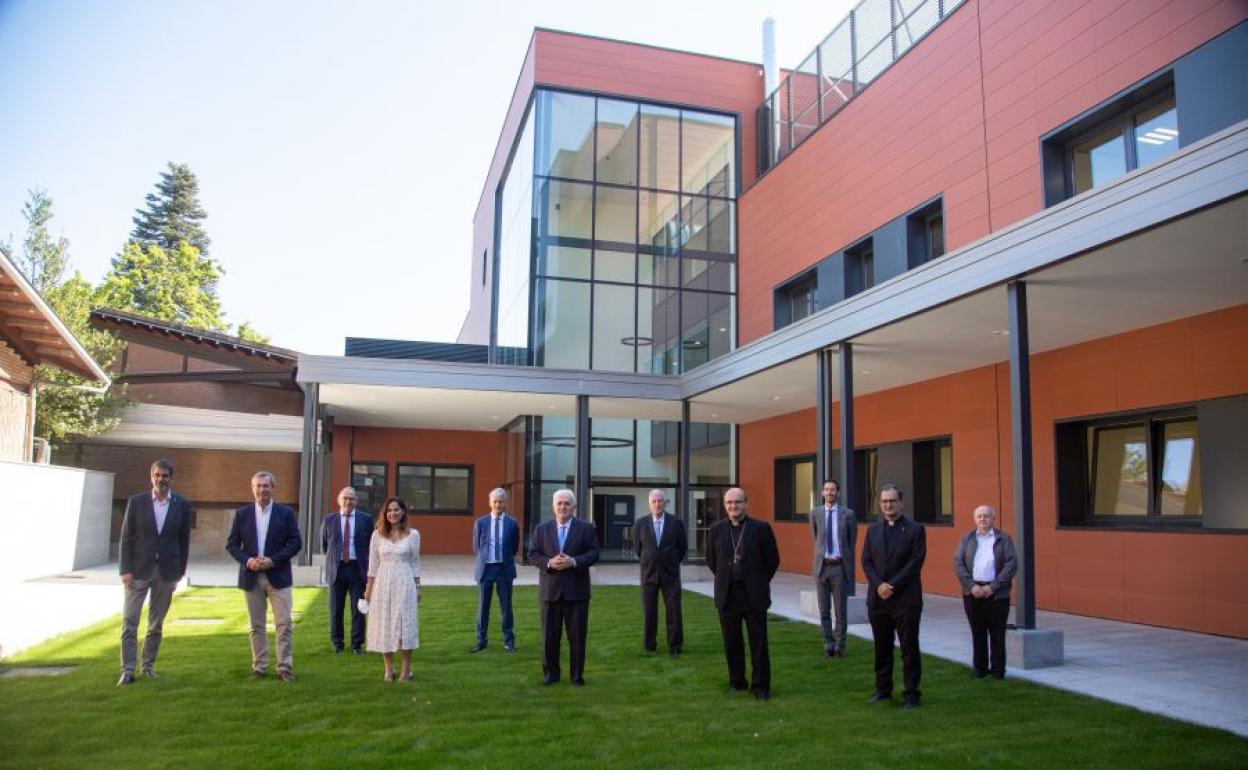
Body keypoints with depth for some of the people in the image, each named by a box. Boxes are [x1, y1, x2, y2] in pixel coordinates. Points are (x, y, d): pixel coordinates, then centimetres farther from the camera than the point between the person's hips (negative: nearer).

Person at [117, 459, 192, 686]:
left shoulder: (182, 505, 1)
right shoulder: (136, 502, -1)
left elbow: (184, 540, 5)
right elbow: (126, 538, -1)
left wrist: (180, 571, 3)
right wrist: (125, 569, -7)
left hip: (166, 571, 1)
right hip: (139, 570, -1)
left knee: (156, 623, 9)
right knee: (129, 621, -3)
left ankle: (148, 665, 22)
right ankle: (127, 670, 2)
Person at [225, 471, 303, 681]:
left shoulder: (286, 513, 0)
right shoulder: (242, 513, 5)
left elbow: (296, 542, -3)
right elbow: (231, 544, 6)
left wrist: (273, 560, -13)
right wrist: (247, 560, -12)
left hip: (278, 575, -2)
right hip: (251, 577, 2)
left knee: (283, 624, -5)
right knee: (256, 626, 9)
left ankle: (285, 667, 1)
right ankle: (259, 667, 18)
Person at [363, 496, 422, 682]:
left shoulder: (413, 535, 0)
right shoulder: (378, 535, 3)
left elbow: (415, 563, 6)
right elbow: (373, 564, 7)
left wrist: (418, 587, 6)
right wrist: (369, 588, 5)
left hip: (404, 583, -1)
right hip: (382, 583, 1)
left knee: (404, 624, 0)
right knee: (384, 624, 5)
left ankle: (406, 669, 10)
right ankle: (389, 668, 17)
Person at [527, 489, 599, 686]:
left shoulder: (586, 528, 2)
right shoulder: (542, 529, 7)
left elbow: (594, 553, -3)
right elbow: (532, 555, 4)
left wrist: (574, 561, -18)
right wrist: (549, 562, -14)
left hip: (576, 590, -1)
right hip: (550, 590, 2)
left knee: (577, 635, 4)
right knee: (550, 635, 8)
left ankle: (577, 675, 14)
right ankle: (550, 672, 21)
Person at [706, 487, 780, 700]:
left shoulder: (761, 528, -4)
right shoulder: (716, 529, 3)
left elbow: (773, 560, 4)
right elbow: (711, 560, 15)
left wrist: (759, 583, 10)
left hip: (754, 596, -2)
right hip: (727, 595, 2)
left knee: (759, 643, 3)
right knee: (732, 643, 9)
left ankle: (761, 685, 14)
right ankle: (736, 681, 23)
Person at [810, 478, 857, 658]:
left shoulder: (848, 514, -2)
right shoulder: (815, 513, 3)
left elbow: (851, 542, 7)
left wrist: (849, 567, 10)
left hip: (840, 567, -1)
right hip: (822, 566, 2)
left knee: (841, 609, 5)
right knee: (824, 610, 7)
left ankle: (840, 645, 17)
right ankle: (828, 643, 20)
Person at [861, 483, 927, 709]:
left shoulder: (915, 530, -2)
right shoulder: (873, 529, 11)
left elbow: (915, 563, -9)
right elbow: (866, 561, 6)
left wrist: (892, 586, -14)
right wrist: (878, 585, -10)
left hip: (906, 599, -4)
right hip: (878, 598, 4)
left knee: (909, 648, 2)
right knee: (882, 648, 11)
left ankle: (911, 694, 12)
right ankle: (883, 689, 22)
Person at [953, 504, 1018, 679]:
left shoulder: (1004, 539, 4)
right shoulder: (966, 539, 10)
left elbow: (1012, 564, -4)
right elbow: (958, 563, 3)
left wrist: (993, 587, -12)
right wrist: (971, 586, -10)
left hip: (997, 593, -2)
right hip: (973, 592, 2)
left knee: (997, 634, 2)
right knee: (978, 633, 6)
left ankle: (998, 670, 12)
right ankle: (980, 668, 15)